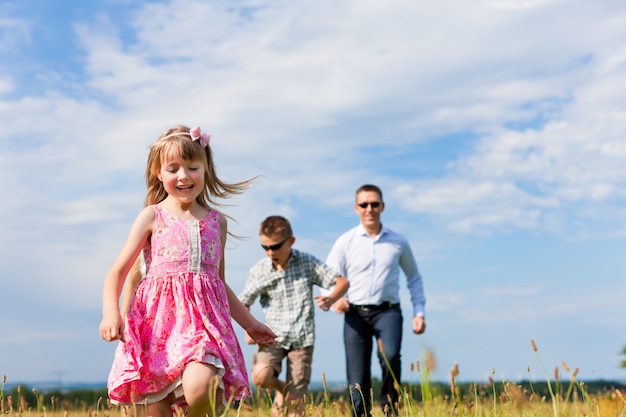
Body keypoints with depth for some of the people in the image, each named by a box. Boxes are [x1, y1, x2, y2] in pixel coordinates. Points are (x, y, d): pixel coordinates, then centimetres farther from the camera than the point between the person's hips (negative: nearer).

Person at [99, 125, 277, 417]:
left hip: (204, 323, 1)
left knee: (200, 385, -27)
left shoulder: (217, 222, 14)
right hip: (157, 321, -1)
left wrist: (249, 322, 29)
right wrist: (111, 312, -14)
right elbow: (117, 273, 4)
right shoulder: (152, 217, 5)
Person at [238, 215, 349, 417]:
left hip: (302, 339, 0)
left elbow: (342, 281, 0)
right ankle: (281, 387, 9)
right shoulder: (258, 271, -2)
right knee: (260, 376, -25)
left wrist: (331, 299, -22)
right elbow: (243, 303, 10)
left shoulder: (308, 263, -2)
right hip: (273, 337, 1)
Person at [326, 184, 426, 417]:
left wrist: (419, 312, 9)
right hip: (356, 313, 1)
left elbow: (414, 278, 18)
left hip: (388, 311, 0)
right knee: (358, 383, -2)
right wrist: (335, 299, -21)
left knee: (390, 356, -28)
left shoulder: (398, 242, 7)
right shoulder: (345, 242, 3)